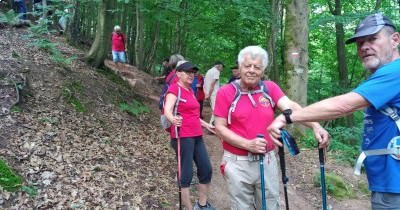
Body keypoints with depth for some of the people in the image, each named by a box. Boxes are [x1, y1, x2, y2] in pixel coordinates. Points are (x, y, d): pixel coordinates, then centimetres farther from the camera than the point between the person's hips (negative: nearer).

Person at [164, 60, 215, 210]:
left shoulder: (190, 90, 16)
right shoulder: (174, 88, -9)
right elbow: (167, 110, -23)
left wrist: (206, 124, 30)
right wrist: (173, 119, -44)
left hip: (196, 136, 9)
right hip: (182, 137, -9)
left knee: (206, 170, 12)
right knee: (186, 174, -2)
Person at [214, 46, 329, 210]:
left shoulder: (270, 88, -1)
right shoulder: (225, 92, -7)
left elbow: (290, 107, -16)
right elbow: (220, 127, -9)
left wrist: (315, 126, -34)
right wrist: (248, 144, -21)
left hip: (267, 161, 2)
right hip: (237, 163, -2)